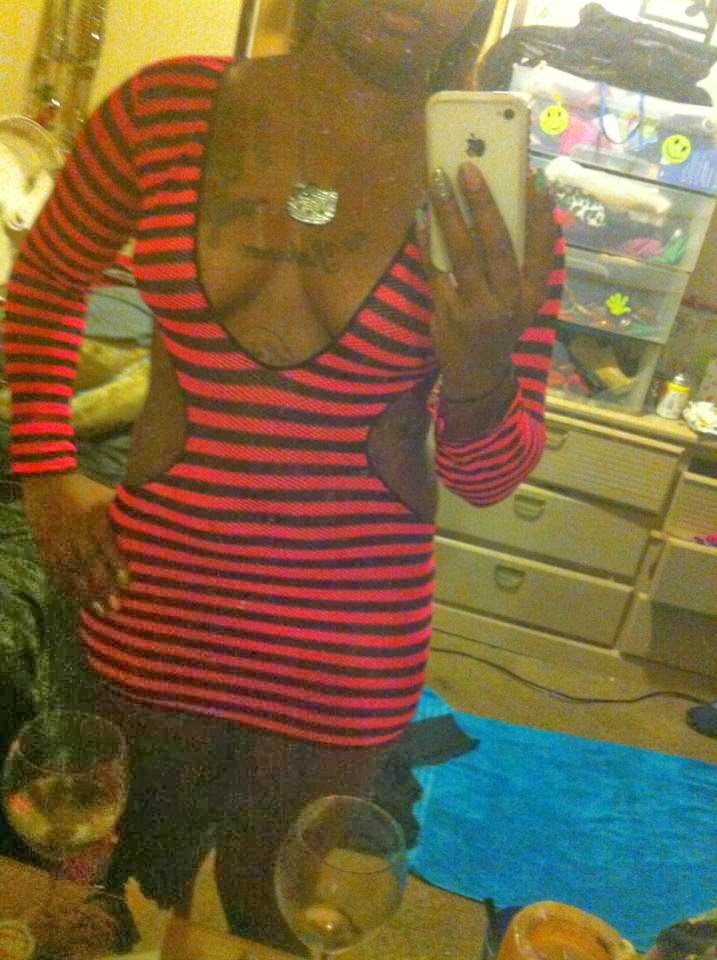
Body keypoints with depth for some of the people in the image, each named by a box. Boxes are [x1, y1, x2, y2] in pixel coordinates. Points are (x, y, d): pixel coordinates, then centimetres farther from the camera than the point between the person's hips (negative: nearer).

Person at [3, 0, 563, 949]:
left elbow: (485, 477, -5)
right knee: (129, 887, 28)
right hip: (154, 610, 2)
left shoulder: (495, 196, -9)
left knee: (268, 915, 25)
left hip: (344, 655, -1)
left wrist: (480, 369, -26)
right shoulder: (171, 107, -7)